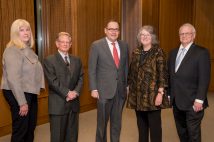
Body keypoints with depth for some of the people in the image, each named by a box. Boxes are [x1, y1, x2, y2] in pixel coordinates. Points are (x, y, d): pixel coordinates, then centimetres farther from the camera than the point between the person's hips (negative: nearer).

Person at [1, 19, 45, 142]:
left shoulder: (28, 49, 11)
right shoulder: (12, 50, -16)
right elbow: (13, 79, -22)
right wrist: (22, 102, -23)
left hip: (30, 93, 9)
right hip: (17, 94, -9)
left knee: (31, 127, 19)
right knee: (20, 129, 3)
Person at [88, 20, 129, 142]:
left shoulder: (124, 45, 7)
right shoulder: (97, 45, -5)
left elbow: (126, 67, 11)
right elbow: (92, 69, -5)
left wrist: (127, 86, 8)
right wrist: (94, 89, -9)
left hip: (121, 90, 4)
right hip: (105, 89, -3)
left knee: (117, 121, 14)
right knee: (102, 121, 11)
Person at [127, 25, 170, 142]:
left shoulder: (158, 52, -6)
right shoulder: (136, 52, 10)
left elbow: (162, 74, -11)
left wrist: (160, 93, -16)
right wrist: (129, 88, 9)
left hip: (153, 94, -5)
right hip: (137, 94, 5)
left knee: (154, 125, 3)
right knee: (141, 124, 14)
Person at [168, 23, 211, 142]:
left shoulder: (201, 52, -7)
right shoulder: (173, 52, 12)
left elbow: (204, 79, -13)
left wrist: (199, 100, -18)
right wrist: (169, 95, 9)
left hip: (192, 102, -5)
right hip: (176, 101, 6)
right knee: (181, 132, 17)